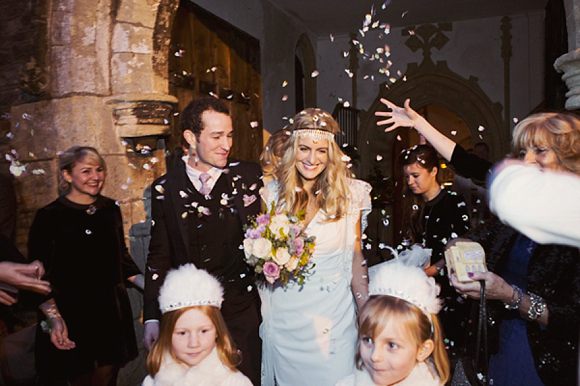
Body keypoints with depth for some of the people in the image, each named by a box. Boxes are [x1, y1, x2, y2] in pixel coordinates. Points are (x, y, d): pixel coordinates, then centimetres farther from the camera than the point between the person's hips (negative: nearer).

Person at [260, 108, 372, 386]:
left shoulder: (349, 194, -4)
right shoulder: (272, 194, -1)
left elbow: (355, 256, 1)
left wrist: (367, 313, 0)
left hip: (333, 313, -1)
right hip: (285, 315, 1)